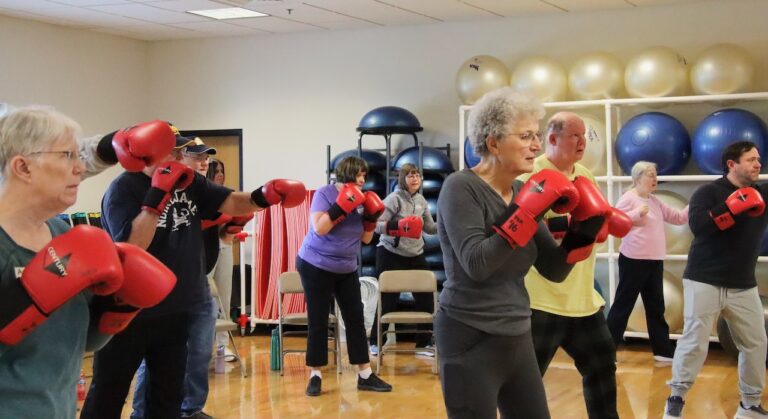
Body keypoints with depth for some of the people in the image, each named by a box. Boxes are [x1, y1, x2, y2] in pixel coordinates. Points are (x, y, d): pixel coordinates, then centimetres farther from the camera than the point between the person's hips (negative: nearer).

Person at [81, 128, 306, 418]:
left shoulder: (189, 181, 4)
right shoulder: (123, 188, -15)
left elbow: (232, 202, -2)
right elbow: (131, 246, -27)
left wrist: (263, 196, -22)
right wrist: (157, 196, -31)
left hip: (175, 310, 6)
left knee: (168, 393, 19)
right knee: (107, 395, 7)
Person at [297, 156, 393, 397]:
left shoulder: (359, 199, 6)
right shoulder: (325, 193, -11)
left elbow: (366, 238, 9)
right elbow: (319, 228, -23)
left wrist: (372, 217, -7)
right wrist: (341, 207, -28)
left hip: (347, 270, 6)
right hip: (316, 267, -6)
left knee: (355, 319, 3)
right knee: (318, 322, -1)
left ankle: (365, 376, 8)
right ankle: (315, 376, 9)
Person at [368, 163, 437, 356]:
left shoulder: (421, 200, 8)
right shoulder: (394, 199, -12)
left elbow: (429, 227, 11)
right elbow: (377, 225, -17)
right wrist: (398, 225, -32)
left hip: (416, 256, 6)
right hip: (391, 256, -6)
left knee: (426, 298, 5)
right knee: (388, 301, -1)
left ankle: (424, 343, 17)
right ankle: (375, 342, 14)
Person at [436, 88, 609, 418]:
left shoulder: (521, 192, 7)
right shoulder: (461, 187, -12)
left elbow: (554, 270, 8)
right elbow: (477, 264, -25)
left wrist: (586, 228, -6)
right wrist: (530, 211, -23)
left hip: (517, 339, 7)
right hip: (471, 341, -7)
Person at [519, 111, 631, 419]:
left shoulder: (585, 175, 12)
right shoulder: (532, 174, -13)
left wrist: (607, 221, -1)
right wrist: (570, 223, -27)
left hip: (582, 298, 8)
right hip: (542, 300, -8)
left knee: (602, 365, 20)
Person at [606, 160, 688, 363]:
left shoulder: (655, 201, 15)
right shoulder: (628, 198, -8)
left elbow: (679, 218, 17)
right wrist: (638, 213, -22)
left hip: (654, 261, 8)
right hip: (634, 260, -7)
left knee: (656, 307, 11)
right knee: (623, 305, -1)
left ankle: (663, 351, 16)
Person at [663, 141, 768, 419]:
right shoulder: (709, 192, -7)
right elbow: (697, 225, -23)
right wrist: (733, 206, -27)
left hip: (743, 286, 5)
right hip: (705, 282, -5)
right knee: (694, 342, -6)